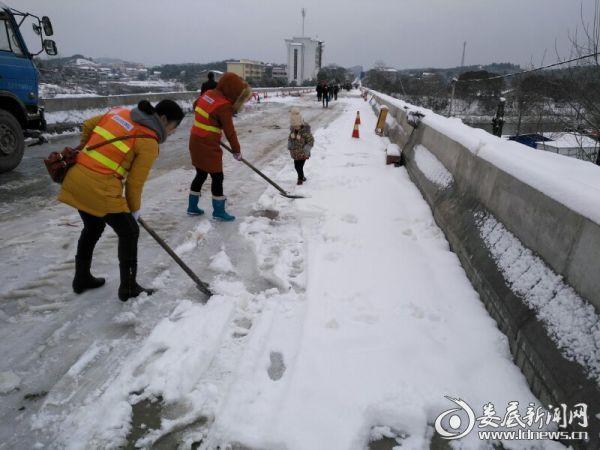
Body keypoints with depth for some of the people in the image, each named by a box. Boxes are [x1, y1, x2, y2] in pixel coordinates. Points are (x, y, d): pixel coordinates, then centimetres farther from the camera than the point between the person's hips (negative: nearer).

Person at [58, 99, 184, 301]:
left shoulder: (120, 112, 10)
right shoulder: (149, 142, -10)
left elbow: (88, 125, 20)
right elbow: (134, 183, -6)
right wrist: (134, 209, 9)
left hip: (74, 180, 8)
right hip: (100, 190, -8)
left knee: (93, 228, 27)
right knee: (129, 232, 10)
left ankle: (82, 278, 42)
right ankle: (128, 288, 20)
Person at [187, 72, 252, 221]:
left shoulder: (208, 94, 5)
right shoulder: (224, 106, -19)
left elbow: (195, 106, 23)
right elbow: (230, 132, -15)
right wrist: (237, 150, -3)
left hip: (196, 142, 9)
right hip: (208, 147, -9)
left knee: (201, 175, 19)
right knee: (217, 177, 3)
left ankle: (192, 207, 28)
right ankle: (219, 211, 12)